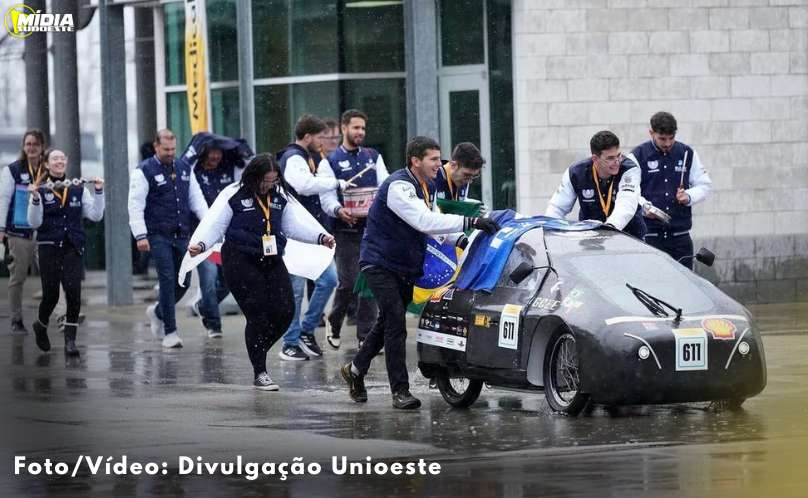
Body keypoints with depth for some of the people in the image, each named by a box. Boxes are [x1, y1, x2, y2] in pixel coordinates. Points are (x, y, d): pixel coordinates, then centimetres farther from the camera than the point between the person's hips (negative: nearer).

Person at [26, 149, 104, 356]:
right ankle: (41, 326, 29)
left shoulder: (78, 189, 9)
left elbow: (95, 215, 3)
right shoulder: (41, 190, 1)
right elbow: (34, 223, -6)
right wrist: (35, 198, -18)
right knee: (51, 293, -1)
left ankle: (70, 339, -7)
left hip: (73, 248, 2)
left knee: (74, 292, -12)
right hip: (49, 247, -2)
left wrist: (98, 192, -6)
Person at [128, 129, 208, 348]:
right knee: (167, 280, -10)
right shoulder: (144, 171, -4)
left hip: (182, 235, 6)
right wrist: (140, 235, -16)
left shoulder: (184, 169, 14)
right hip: (158, 237, -6)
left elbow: (196, 199, 16)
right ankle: (170, 332, -5)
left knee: (183, 281, 6)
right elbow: (135, 205, -8)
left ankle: (158, 312, 33)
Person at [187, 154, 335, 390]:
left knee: (284, 311, -4)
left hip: (272, 261, 5)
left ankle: (258, 351, 23)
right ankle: (260, 373, 2)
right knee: (258, 315, -9)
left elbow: (296, 224, 7)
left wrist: (320, 237, -8)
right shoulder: (234, 195, -6)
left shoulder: (280, 196, 9)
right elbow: (214, 224, -7)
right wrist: (199, 243, -24)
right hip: (241, 262, -5)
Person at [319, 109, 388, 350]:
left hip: (372, 228, 3)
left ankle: (366, 336, 6)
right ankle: (334, 322, 18)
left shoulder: (373, 157, 17)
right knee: (349, 282, -8)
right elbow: (326, 197, -6)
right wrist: (338, 211, -28)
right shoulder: (331, 161, 4)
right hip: (346, 230, -3)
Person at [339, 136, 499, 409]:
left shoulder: (427, 187, 7)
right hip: (380, 263, -9)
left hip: (406, 267, 9)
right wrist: (470, 222, -40)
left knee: (388, 322, 19)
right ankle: (400, 391, -14)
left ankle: (355, 369, 37)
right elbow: (425, 222, -36)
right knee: (395, 322, -15)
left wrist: (459, 239, -7)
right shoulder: (398, 187, -24)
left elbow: (433, 221, 13)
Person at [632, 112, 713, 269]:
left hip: (680, 236, 3)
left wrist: (688, 196, -6)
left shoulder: (687, 153, 11)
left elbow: (704, 185, 15)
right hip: (648, 236, -3)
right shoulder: (638, 155, 2)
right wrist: (644, 206, -19)